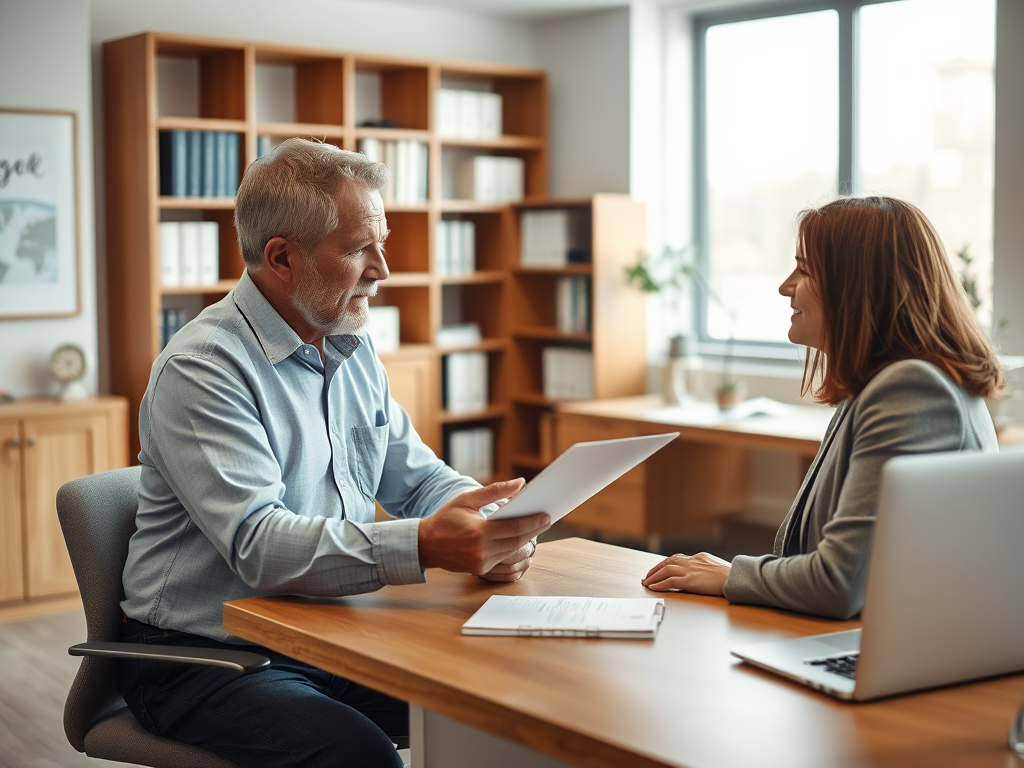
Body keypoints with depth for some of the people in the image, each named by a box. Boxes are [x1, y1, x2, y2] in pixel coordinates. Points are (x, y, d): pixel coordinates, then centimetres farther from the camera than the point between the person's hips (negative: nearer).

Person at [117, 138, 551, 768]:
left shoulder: (354, 350, 10)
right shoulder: (201, 369, -17)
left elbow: (419, 478, 13)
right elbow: (258, 545, -28)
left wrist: (490, 532, -10)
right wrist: (424, 546, -40)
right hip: (208, 659, -6)